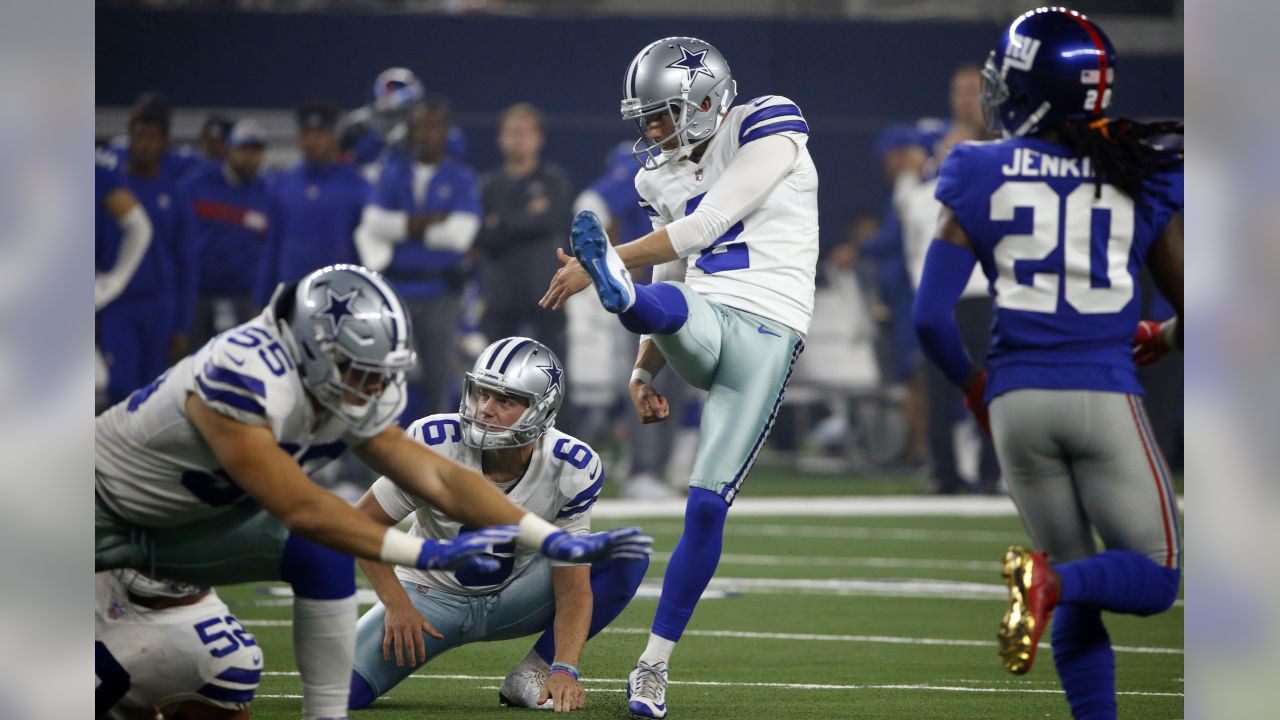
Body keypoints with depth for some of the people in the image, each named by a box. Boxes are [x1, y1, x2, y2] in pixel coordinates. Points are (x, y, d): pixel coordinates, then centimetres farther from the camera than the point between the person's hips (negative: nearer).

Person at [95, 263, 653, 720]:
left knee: (324, 558, -12)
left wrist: (554, 541, -21)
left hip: (193, 519, 6)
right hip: (107, 507, -6)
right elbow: (299, 509, -38)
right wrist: (425, 554, -42)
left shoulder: (356, 403, -12)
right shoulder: (243, 376, -36)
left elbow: (439, 478, -11)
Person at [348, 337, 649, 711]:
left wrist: (564, 671, -33)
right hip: (432, 595, -2)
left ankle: (530, 678, -15)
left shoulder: (570, 469, -21)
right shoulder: (434, 445, -25)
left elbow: (572, 585, -19)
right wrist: (397, 606, -19)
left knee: (628, 559, -21)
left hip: (511, 597, 2)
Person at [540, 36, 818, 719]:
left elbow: (706, 225, -12)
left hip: (764, 334, -5)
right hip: (701, 326, 5)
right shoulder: (665, 175, 19)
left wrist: (613, 259, -17)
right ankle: (618, 291, -72)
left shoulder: (767, 130, -3)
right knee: (666, 304, -33)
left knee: (708, 505, -7)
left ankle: (654, 665, 2)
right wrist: (644, 371, 15)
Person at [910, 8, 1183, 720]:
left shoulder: (982, 177, 0)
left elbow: (932, 317, -2)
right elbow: (1193, 310, 5)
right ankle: (1049, 580, -22)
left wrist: (972, 383, 17)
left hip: (1018, 401, 2)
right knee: (1155, 579, 7)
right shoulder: (1141, 177, 2)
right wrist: (1163, 338, 28)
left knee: (1081, 596, 16)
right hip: (1106, 395, -2)